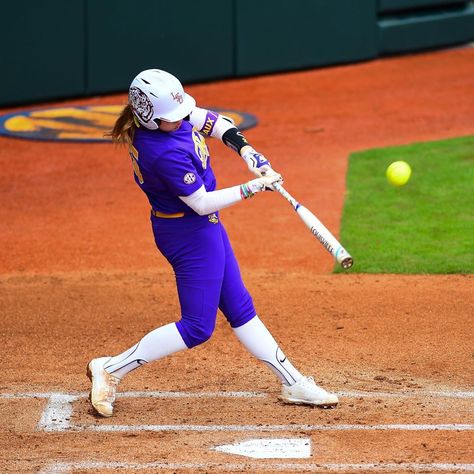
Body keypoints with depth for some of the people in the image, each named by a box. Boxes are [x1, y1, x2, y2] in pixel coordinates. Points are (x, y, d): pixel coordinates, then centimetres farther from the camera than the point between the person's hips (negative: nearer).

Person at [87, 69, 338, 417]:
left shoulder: (171, 114, -7)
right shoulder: (164, 154, -33)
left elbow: (212, 122, 9)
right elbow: (202, 203, -25)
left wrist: (246, 150, -6)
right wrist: (254, 187, -19)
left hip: (204, 228, 10)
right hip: (190, 234, -10)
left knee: (239, 307, 17)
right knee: (197, 327, -3)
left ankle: (292, 382, 27)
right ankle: (110, 369, 3)